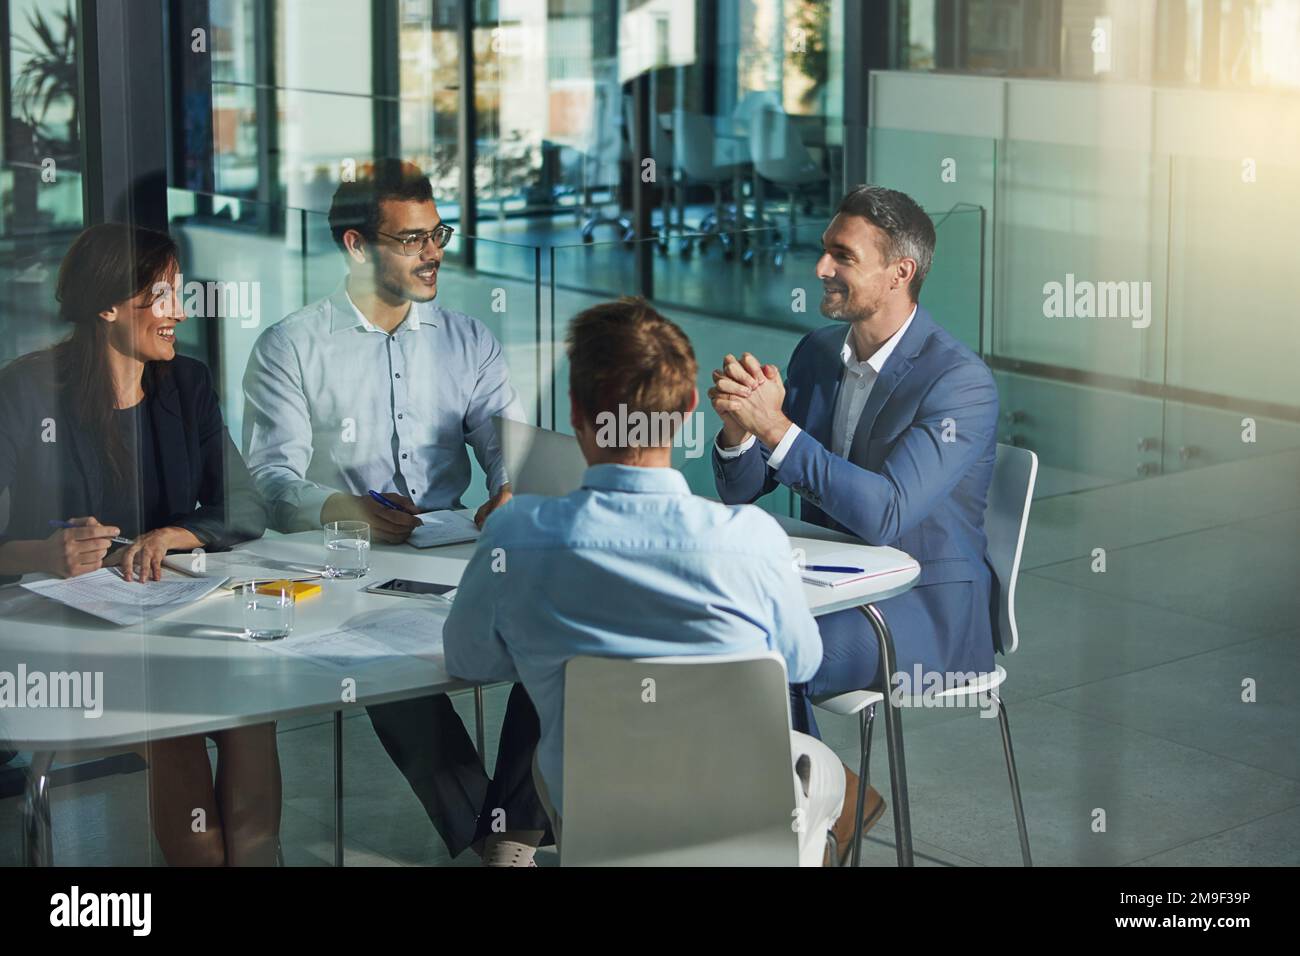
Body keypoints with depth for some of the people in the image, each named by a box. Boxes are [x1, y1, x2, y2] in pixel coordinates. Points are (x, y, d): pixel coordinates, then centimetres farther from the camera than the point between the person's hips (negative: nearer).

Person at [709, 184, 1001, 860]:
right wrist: (737, 426, -17)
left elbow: (883, 515, -29)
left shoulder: (960, 382, -17)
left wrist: (777, 427, -32)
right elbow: (740, 490, 6)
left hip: (927, 609, -7)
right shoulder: (816, 352, 6)